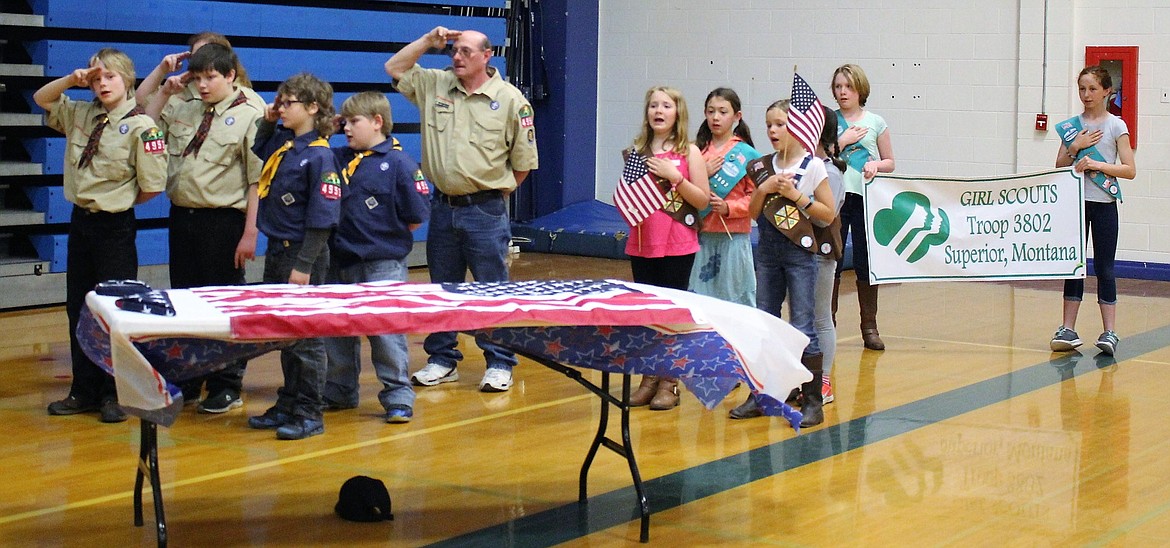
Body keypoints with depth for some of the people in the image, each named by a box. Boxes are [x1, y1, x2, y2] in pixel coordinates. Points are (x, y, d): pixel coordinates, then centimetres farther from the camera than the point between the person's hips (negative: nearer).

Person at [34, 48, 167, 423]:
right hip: (80, 221, 7)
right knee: (78, 307, 12)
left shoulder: (141, 126, -14)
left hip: (115, 226, -7)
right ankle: (84, 391, 22)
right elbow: (41, 98, 18)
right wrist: (71, 80, 0)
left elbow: (152, 187, -15)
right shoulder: (81, 115, 5)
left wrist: (117, 203, 0)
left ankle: (114, 393, 12)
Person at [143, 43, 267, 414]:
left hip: (223, 221, -6)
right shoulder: (184, 109, 10)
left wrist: (250, 232, -16)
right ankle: (186, 380, 27)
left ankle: (226, 387, 15)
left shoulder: (251, 114, -8)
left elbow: (258, 179, -12)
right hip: (182, 216, 6)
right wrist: (165, 91, 7)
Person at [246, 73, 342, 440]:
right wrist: (268, 121, 12)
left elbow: (321, 218, -18)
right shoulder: (281, 143, 7)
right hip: (276, 251, 8)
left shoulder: (319, 156, -16)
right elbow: (258, 150, 31)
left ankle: (309, 413, 8)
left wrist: (304, 265, -19)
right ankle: (288, 404, 26)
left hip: (302, 254, -8)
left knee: (305, 337, 0)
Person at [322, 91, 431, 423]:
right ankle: (339, 391, 29)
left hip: (383, 265, -6)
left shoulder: (397, 164, -9)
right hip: (340, 262, 6)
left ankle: (398, 397, 7)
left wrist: (384, 234, -2)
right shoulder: (337, 158, 7)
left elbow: (416, 218, -8)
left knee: (385, 330, -2)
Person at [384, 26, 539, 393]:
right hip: (443, 207, 4)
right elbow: (394, 68, 12)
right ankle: (442, 361, 23)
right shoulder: (434, 85, 5)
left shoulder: (510, 100, -6)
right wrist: (428, 40, 4)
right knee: (442, 288, 13)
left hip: (485, 211, -4)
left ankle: (499, 365, 10)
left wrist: (496, 189, 4)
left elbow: (523, 161, 0)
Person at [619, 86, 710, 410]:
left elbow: (702, 200, -6)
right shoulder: (637, 151, 9)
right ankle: (649, 378, 16)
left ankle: (669, 383, 7)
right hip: (642, 244, 4)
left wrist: (673, 176, -15)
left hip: (678, 246, -4)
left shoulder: (689, 152, -2)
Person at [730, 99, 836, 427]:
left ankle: (812, 400, 2)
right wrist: (763, 188, -7)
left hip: (800, 251, -5)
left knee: (802, 327, -5)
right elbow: (753, 213, 9)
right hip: (768, 250, 5)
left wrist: (795, 194, -15)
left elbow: (828, 214, -8)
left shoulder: (812, 167, -6)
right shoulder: (763, 167, 8)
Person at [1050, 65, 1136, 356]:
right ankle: (1068, 330, 8)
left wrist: (1098, 164, -17)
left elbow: (1130, 170, -6)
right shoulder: (1070, 126, 8)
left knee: (1104, 267, -1)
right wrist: (1075, 147, -7)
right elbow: (1059, 168, 8)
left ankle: (1110, 332, 1)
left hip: (1103, 204, -3)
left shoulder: (1116, 126, -1)